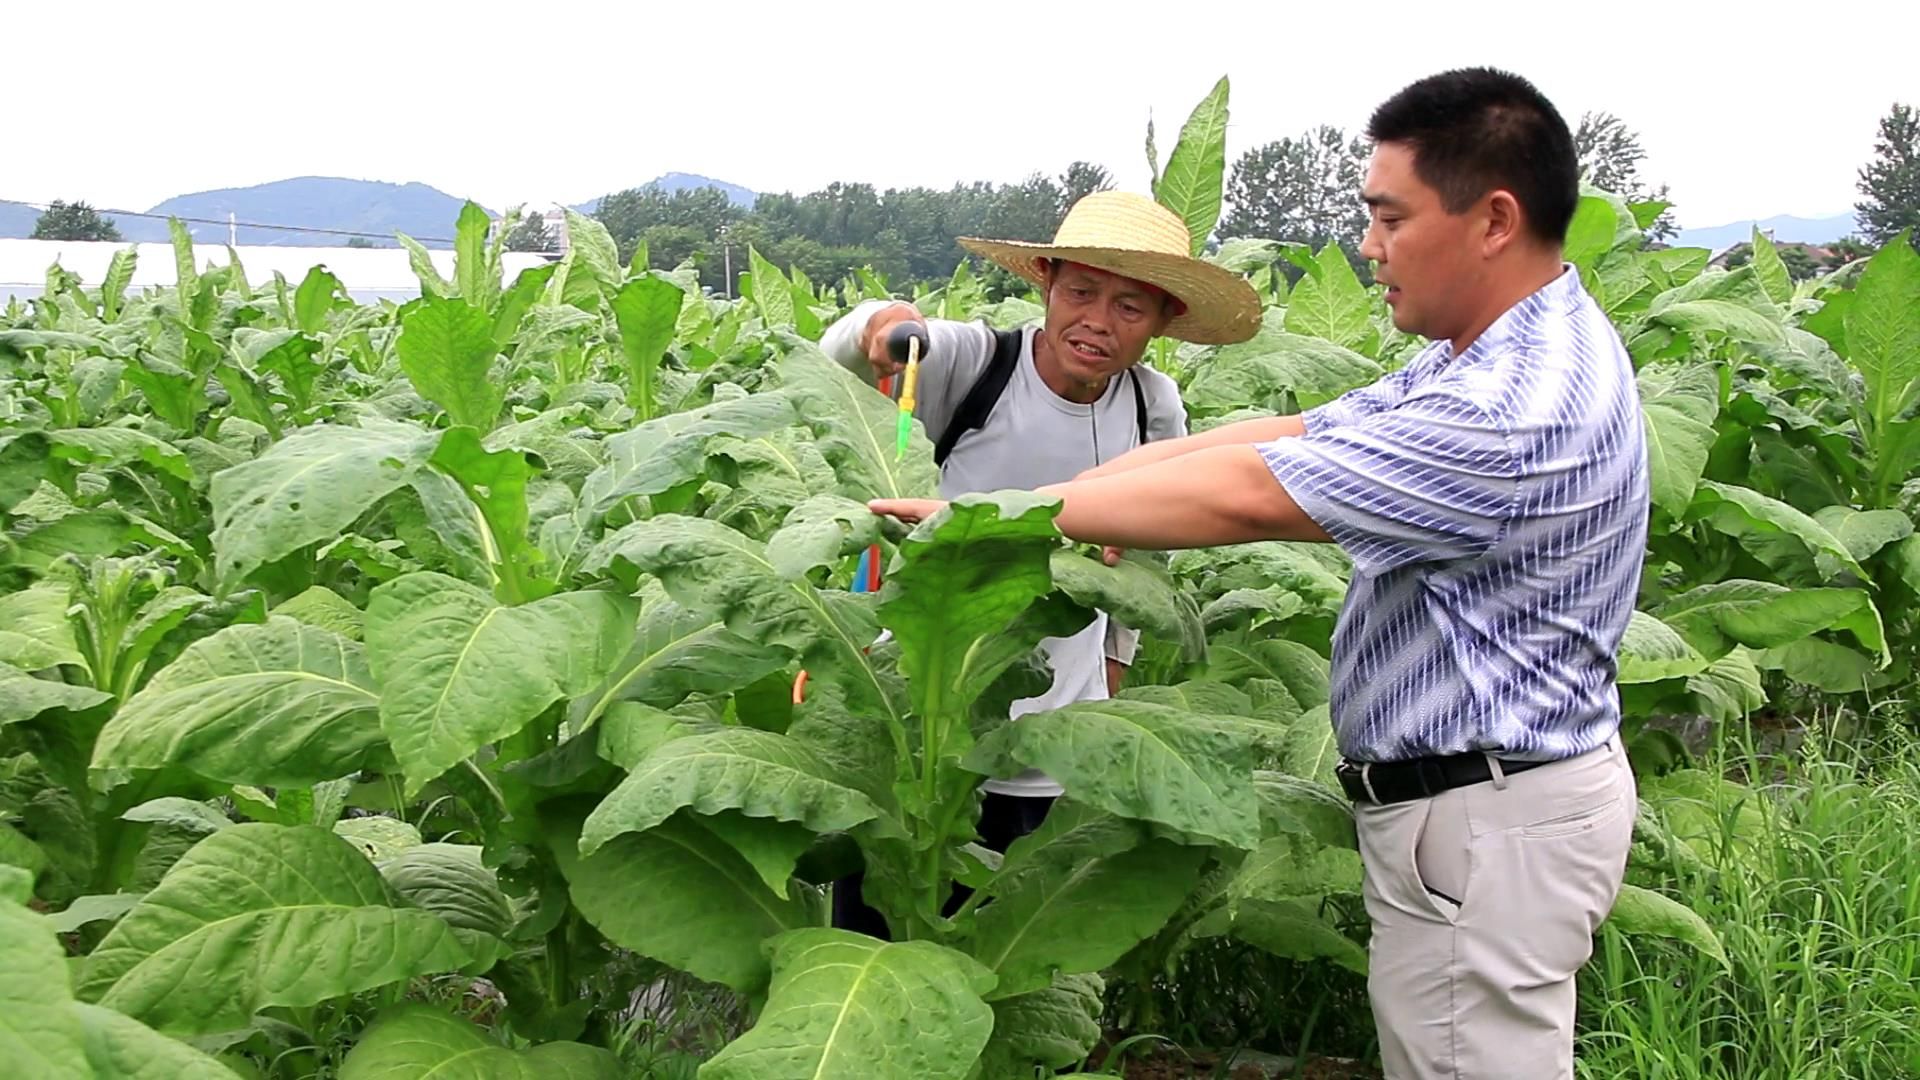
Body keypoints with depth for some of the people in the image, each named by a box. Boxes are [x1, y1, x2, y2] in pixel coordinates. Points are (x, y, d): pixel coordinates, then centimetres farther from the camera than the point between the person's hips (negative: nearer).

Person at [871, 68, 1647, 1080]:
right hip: (1474, 795, 10)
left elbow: (1244, 496, -25)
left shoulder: (1523, 411, -27)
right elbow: (1287, 434, 7)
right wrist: (1078, 488, -1)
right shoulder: (1509, 354, 8)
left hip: (1484, 829, -10)